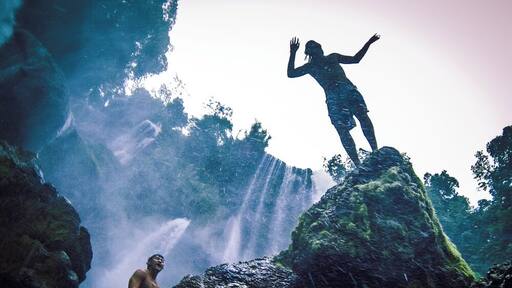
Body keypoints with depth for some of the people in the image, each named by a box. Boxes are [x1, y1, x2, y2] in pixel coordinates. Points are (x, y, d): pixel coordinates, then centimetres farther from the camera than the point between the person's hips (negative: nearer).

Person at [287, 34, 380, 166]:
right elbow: (291, 74, 13)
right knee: (342, 130, -15)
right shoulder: (310, 66, 23)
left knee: (363, 116, -22)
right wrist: (293, 53, 9)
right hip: (333, 97, -2)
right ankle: (357, 164, -19)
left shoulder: (333, 57, 29)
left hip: (348, 89, 2)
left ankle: (375, 151, -26)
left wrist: (369, 43, 32)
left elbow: (355, 59, 35)